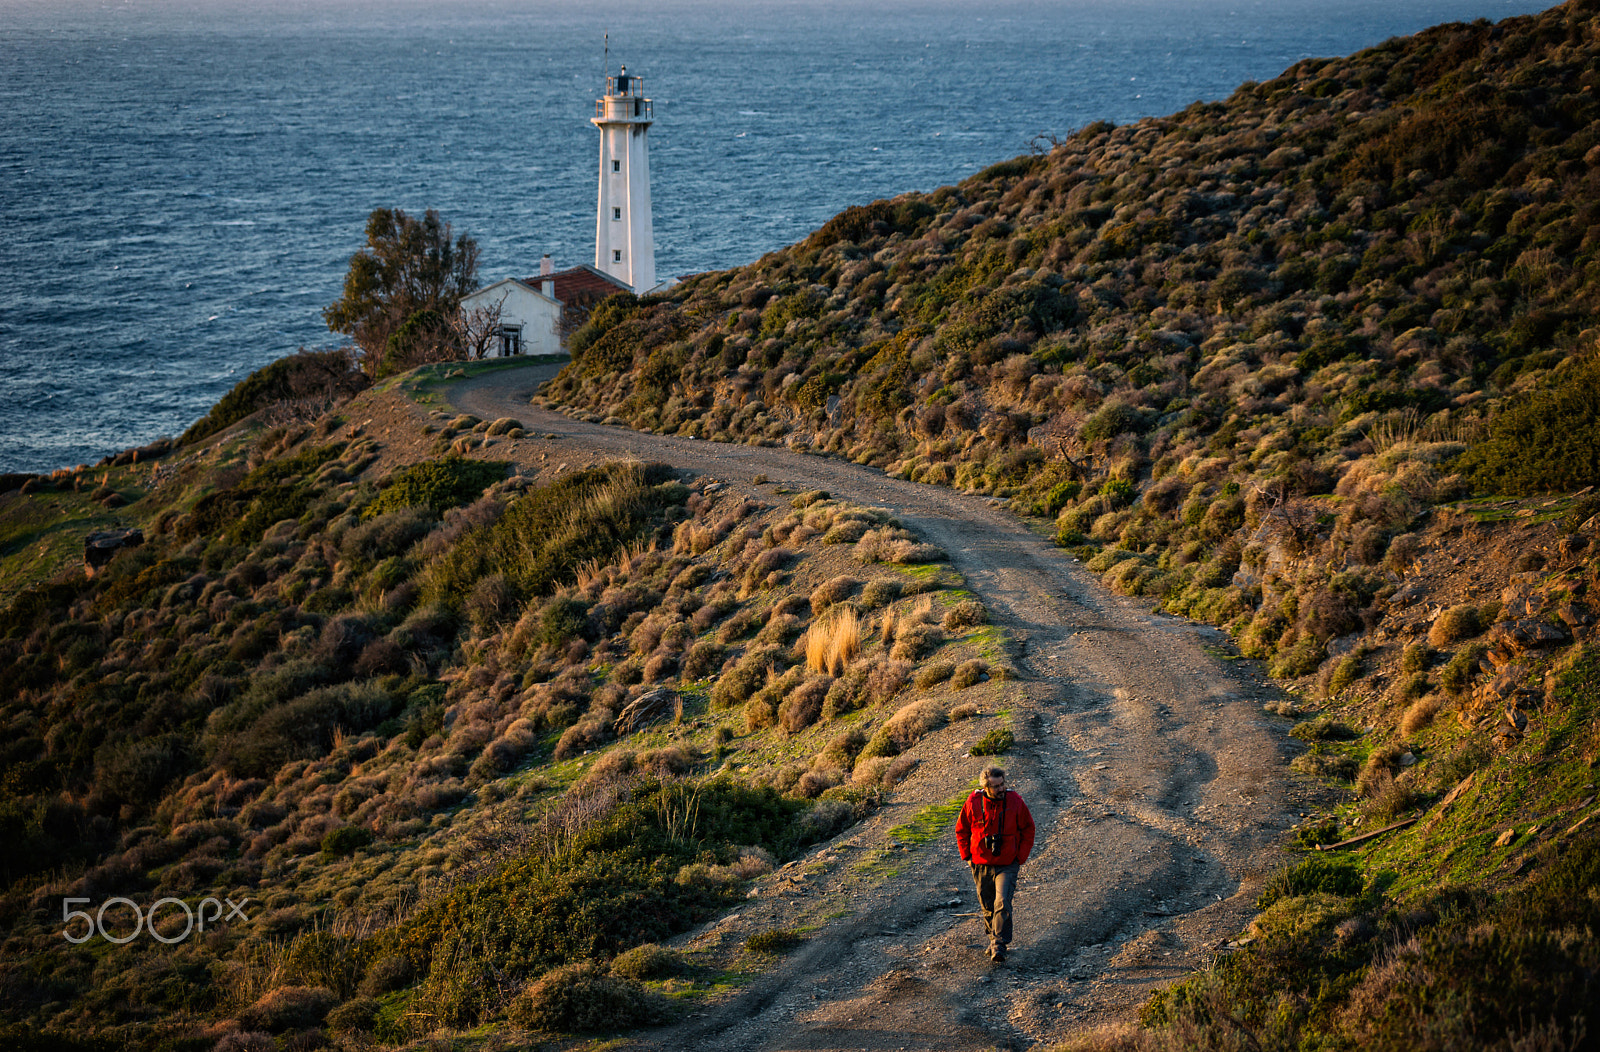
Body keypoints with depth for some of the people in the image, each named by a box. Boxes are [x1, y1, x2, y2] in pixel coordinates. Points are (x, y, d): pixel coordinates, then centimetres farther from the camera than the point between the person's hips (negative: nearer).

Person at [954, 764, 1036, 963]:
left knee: (1002, 904, -18)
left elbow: (1028, 830, 2)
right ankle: (994, 938, 34)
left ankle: (998, 946, -18)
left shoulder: (1015, 802, -10)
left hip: (1007, 866, -2)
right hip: (981, 866, 2)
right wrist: (967, 856, 2)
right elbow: (961, 830, 8)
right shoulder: (973, 803, -8)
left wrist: (1020, 858, -3)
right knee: (987, 907, 13)